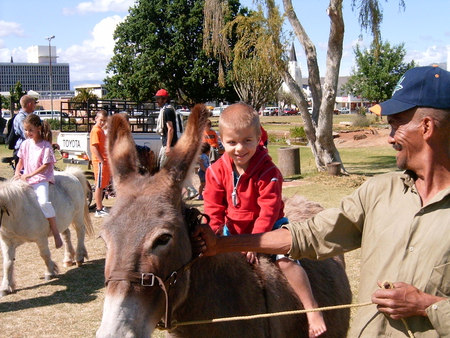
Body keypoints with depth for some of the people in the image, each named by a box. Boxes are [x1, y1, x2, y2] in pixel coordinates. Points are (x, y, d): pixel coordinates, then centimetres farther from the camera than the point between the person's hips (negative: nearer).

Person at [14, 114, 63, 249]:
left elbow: (46, 165, -12)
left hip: (42, 178, -6)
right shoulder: (25, 144, 9)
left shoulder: (45, 145, -8)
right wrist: (17, 173, -1)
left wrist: (30, 175, -19)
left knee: (43, 201, -28)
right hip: (26, 178, 7)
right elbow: (21, 161, 17)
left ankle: (56, 233, -19)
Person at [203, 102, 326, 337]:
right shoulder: (217, 171, -8)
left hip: (268, 228, -5)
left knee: (286, 260, -26)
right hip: (232, 230, 5)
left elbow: (269, 210, -20)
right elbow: (214, 209, -4)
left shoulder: (268, 171, -19)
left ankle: (312, 310, -17)